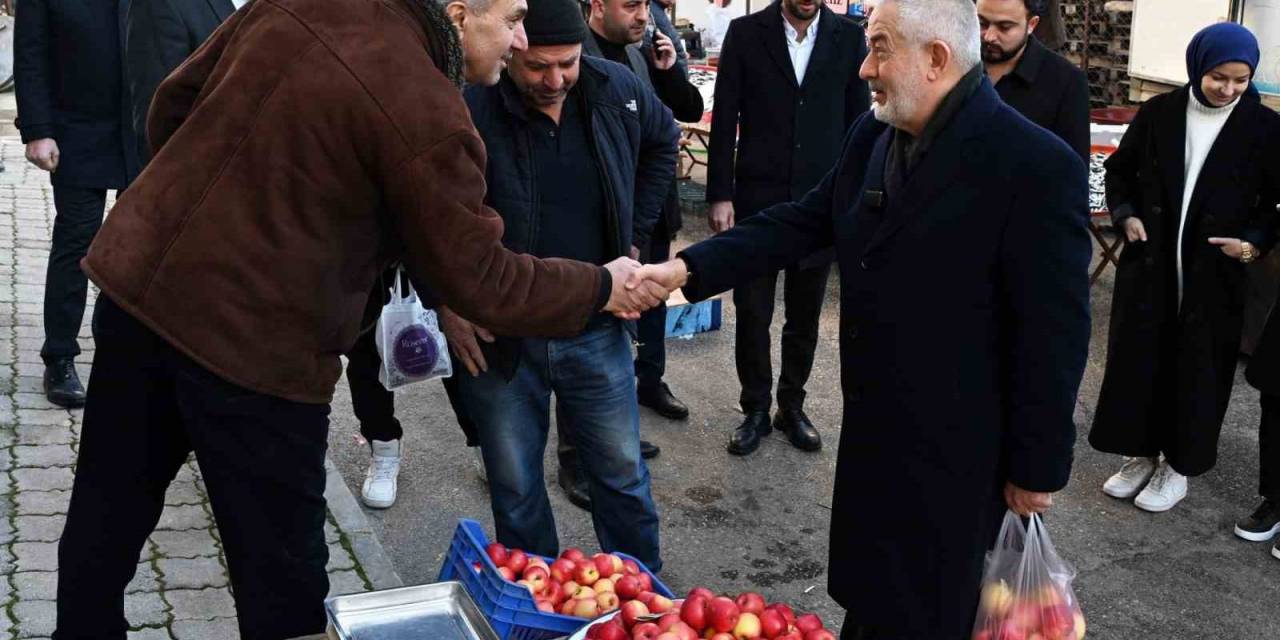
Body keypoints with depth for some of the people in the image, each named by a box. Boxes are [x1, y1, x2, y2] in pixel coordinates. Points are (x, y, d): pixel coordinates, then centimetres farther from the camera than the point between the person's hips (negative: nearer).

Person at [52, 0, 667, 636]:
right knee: (281, 581, 11)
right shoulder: (428, 118, -18)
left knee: (106, 516, 23)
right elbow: (482, 283, -11)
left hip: (135, 276, 7)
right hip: (254, 350, -7)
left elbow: (172, 105, 10)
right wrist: (603, 288, 3)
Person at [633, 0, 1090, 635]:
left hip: (953, 451, -6)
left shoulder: (1036, 165, -22)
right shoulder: (874, 135, 1)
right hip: (873, 429, 7)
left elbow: (1053, 332, -18)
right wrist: (688, 266, -6)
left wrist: (1037, 466, -13)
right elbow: (804, 221, 5)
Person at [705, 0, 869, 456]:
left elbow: (858, 123, 5)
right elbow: (724, 121, -2)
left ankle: (791, 406, 29)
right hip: (757, 198, -1)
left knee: (805, 316, 12)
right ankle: (756, 410, 23)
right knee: (752, 315, 6)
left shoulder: (849, 37, 1)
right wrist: (720, 195, -6)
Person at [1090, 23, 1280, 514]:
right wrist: (1126, 215, -4)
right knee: (1138, 359, 8)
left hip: (1214, 273, -2)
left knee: (1198, 370, 7)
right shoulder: (1159, 112, -1)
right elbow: (1119, 169, 10)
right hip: (1149, 263, 2)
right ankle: (1140, 454, 25)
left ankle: (1178, 466, 22)